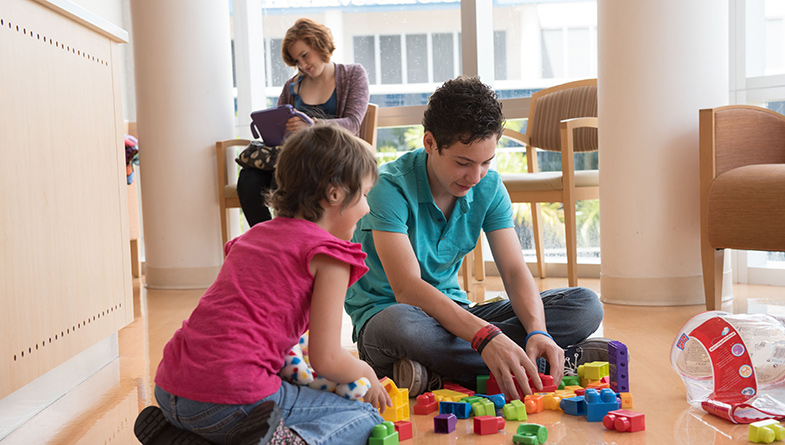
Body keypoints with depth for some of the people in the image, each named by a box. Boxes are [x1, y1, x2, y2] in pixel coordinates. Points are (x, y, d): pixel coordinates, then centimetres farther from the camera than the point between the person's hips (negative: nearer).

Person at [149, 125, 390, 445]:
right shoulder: (327, 252, -4)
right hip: (231, 400, -8)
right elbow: (325, 359, -6)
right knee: (367, 418, 5)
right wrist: (366, 374, 14)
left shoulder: (254, 234, 20)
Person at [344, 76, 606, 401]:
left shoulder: (489, 186, -3)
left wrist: (537, 331, -28)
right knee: (399, 325, -44)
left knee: (585, 305, -9)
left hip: (453, 312, 6)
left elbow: (515, 271, -7)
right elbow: (406, 288, -30)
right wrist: (485, 336, -42)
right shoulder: (390, 187, -21)